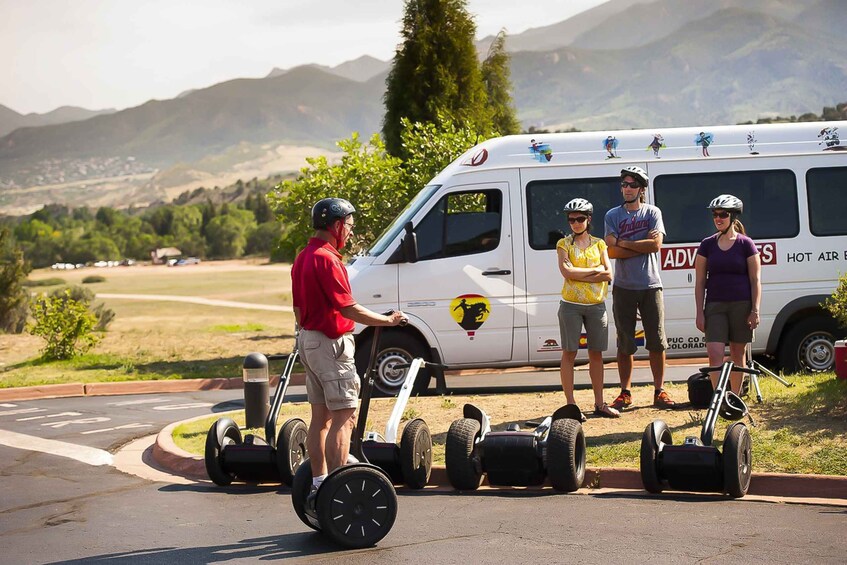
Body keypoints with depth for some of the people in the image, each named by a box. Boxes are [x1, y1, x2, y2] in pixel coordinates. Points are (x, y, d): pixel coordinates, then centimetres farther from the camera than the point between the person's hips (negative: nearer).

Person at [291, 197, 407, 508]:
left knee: (320, 418, 13)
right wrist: (388, 320, -9)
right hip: (331, 344, -10)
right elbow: (348, 309, -19)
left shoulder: (303, 258, 13)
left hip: (308, 340, 10)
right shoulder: (326, 260, -17)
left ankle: (318, 485, 16)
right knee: (344, 417, -8)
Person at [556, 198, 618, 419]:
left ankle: (599, 403, 11)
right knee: (569, 353, -2)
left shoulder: (598, 244, 9)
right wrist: (595, 270, -9)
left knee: (596, 353, 6)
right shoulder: (564, 244, 3)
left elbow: (608, 273, -3)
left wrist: (580, 275, -12)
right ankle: (570, 404, 0)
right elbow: (567, 271, -13)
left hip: (596, 305, 3)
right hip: (571, 305, -2)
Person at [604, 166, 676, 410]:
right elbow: (612, 251, -7)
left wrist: (625, 243, -7)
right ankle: (625, 393, 9)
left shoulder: (653, 213, 5)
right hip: (623, 287, 0)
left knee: (657, 341, 0)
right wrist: (642, 246, -11)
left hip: (651, 285, 0)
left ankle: (660, 392, 7)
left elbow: (656, 245, -9)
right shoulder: (613, 215, 5)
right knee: (625, 343, 3)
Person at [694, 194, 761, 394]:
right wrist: (700, 312, 0)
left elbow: (755, 280, 0)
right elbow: (700, 281, 7)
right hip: (715, 306, 1)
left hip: (741, 305, -1)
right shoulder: (707, 244, 6)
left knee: (737, 355, 6)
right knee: (715, 354, -12)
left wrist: (755, 310, -7)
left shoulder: (745, 244, 0)